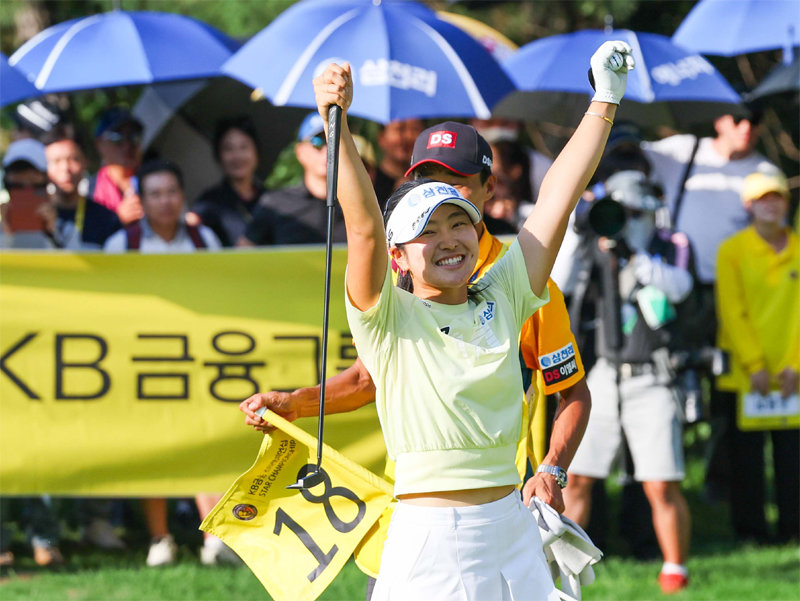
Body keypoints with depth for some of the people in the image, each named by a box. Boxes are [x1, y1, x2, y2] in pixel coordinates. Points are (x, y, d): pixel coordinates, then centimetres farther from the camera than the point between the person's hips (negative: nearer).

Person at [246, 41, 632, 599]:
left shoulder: (503, 301, 11)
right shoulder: (389, 319, -1)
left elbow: (558, 197, 12)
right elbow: (364, 226, -15)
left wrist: (605, 102, 13)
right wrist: (337, 125, -27)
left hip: (514, 535, 5)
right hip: (429, 540, -4)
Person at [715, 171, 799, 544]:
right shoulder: (732, 251, 1)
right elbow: (732, 313, -3)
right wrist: (755, 366, -10)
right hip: (745, 374, -1)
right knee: (747, 456, 0)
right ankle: (750, 530, 8)